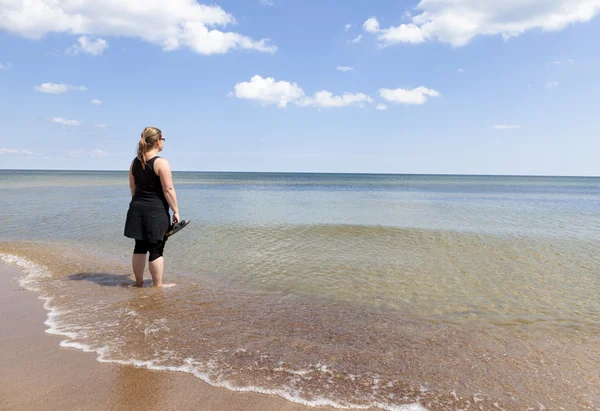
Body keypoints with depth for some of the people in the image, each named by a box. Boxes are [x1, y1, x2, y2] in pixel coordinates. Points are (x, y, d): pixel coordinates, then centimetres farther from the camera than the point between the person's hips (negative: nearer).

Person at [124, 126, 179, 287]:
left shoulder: (135, 162, 8)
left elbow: (132, 187, 15)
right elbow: (168, 190, -16)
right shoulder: (161, 163, -14)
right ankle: (158, 285, 10)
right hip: (156, 211, -7)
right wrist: (175, 211, -9)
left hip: (137, 209, 7)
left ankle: (139, 282, 24)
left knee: (140, 247, 14)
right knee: (156, 249, 1)